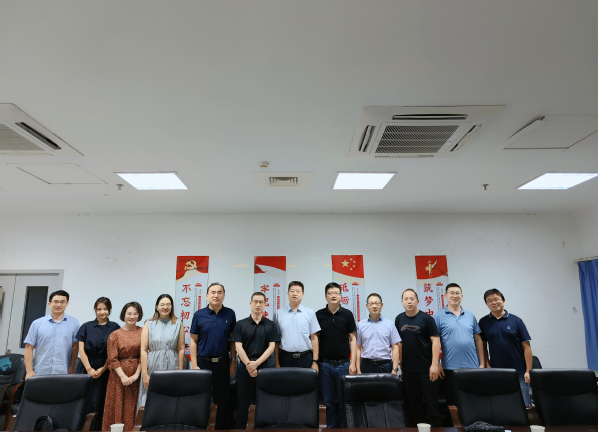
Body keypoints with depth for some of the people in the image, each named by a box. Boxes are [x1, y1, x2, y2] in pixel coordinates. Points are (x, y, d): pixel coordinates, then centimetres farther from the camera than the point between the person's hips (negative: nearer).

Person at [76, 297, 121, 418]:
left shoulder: (114, 328, 2)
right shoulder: (86, 327, 8)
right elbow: (81, 349, 3)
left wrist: (103, 369, -8)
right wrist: (89, 369, -6)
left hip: (104, 370, -1)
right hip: (86, 368, 1)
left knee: (97, 403, -1)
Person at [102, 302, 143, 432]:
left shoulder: (143, 332, 2)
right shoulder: (115, 334, 1)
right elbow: (112, 359, -3)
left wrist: (137, 374, -12)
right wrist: (123, 376, -12)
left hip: (137, 375, 0)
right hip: (119, 375, 0)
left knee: (133, 407, 4)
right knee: (118, 406, 4)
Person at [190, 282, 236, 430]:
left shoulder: (230, 314, -2)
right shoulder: (199, 315, -4)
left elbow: (233, 339, 3)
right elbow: (193, 341, -2)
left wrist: (233, 362, 1)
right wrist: (194, 365, -6)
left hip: (223, 362, 1)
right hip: (203, 362, 0)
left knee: (222, 399, 11)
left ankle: (221, 427, 29)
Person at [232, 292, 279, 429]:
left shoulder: (271, 325, 3)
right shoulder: (241, 324, 1)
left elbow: (271, 347, -3)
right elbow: (238, 347, -5)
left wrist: (256, 363, -14)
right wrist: (249, 365, -15)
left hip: (264, 367, 1)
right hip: (244, 367, 0)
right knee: (243, 402, 6)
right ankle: (240, 427, 19)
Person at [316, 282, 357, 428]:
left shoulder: (347, 314, 1)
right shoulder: (318, 315, 1)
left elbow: (352, 339, 2)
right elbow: (315, 339, 5)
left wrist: (353, 363, -4)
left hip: (344, 363, 0)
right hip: (325, 364, 0)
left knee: (343, 400, 5)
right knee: (329, 401, 7)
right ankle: (331, 427, 21)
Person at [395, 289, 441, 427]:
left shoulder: (426, 318, -5)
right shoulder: (399, 319, 6)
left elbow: (435, 340, -8)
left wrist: (434, 364, -14)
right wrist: (400, 363, 8)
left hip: (425, 368, -4)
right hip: (407, 369, 4)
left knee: (431, 401, 3)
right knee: (413, 403, 12)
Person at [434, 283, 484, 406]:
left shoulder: (470, 316, 10)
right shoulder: (439, 316, -1)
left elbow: (478, 340, 13)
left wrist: (482, 363, 9)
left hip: (472, 367, 3)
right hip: (450, 368, -3)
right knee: (453, 403, 4)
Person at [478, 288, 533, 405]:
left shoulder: (516, 321, -1)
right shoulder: (483, 322, 4)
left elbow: (526, 346, -1)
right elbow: (483, 346, 8)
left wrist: (528, 371, -6)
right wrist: (487, 366, -1)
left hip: (519, 372, -1)